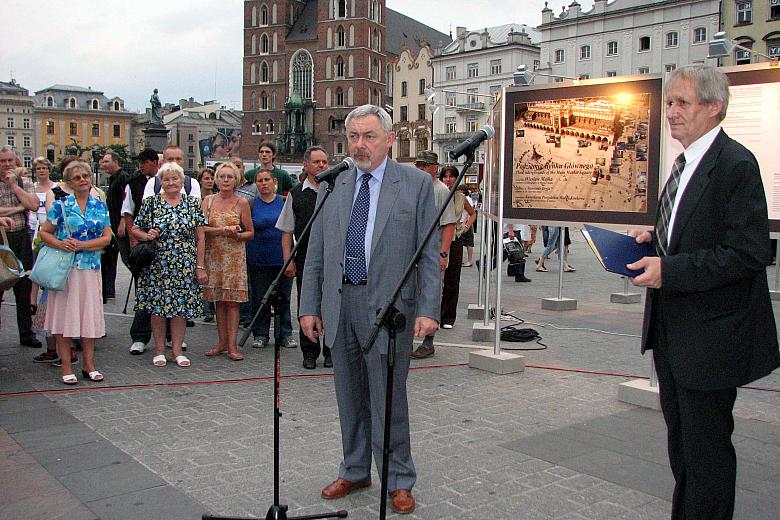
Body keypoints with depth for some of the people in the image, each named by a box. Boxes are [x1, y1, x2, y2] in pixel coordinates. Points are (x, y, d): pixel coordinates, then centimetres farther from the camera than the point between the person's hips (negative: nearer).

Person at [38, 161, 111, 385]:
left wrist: (81, 245, -11)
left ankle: (89, 365, 16)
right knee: (64, 315, 0)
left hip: (91, 268, 2)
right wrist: (61, 244, -16)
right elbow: (44, 233, 2)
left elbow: (107, 238, 1)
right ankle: (66, 367, 8)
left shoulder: (100, 206, 8)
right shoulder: (61, 205, 1)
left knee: (90, 315, 6)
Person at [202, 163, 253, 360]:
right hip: (213, 255, 2)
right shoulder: (208, 200, 6)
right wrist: (223, 230, -15)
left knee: (232, 301, -4)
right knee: (219, 300, 6)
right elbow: (200, 229, -4)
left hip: (235, 256, -2)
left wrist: (237, 235, -14)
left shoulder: (241, 202, 1)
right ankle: (222, 343, 13)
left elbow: (250, 233, 5)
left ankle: (232, 345, -2)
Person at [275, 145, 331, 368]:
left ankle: (331, 352, 18)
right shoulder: (296, 194, 5)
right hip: (305, 260, 1)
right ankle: (309, 353, 19)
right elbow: (287, 231, 7)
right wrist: (288, 260, -1)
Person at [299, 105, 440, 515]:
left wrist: (428, 310, -11)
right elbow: (315, 253, 11)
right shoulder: (332, 186, 9)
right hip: (339, 304, 4)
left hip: (387, 306, -4)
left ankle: (399, 481, 19)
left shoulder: (416, 184, -1)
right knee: (350, 397, 15)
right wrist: (309, 307, 5)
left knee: (389, 400, 2)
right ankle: (354, 471, 32)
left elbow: (429, 253, -4)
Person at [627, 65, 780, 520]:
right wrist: (655, 239, 3)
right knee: (680, 437, 21)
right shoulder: (686, 163, 12)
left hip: (711, 333, -10)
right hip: (674, 329, 10)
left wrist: (670, 270, -26)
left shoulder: (736, 165, -18)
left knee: (707, 444, 2)